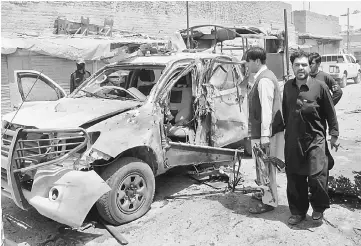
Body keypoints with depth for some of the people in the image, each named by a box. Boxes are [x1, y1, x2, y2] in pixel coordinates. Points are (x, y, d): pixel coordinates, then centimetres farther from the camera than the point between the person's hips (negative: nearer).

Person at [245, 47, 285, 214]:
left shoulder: (264, 80, -19)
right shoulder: (264, 76, 13)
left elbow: (267, 109, -23)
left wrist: (265, 136, -24)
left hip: (267, 132, -10)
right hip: (261, 131, 10)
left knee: (265, 166, 1)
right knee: (263, 165, 21)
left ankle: (269, 201, 13)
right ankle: (266, 193, 38)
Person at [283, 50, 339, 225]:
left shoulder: (320, 86, -8)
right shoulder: (288, 86, 4)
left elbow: (330, 113, -2)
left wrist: (334, 134, 1)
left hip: (315, 140, -4)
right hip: (292, 140, 4)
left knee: (316, 176, -7)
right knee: (294, 178, 10)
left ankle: (319, 207, 23)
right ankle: (298, 211, 29)